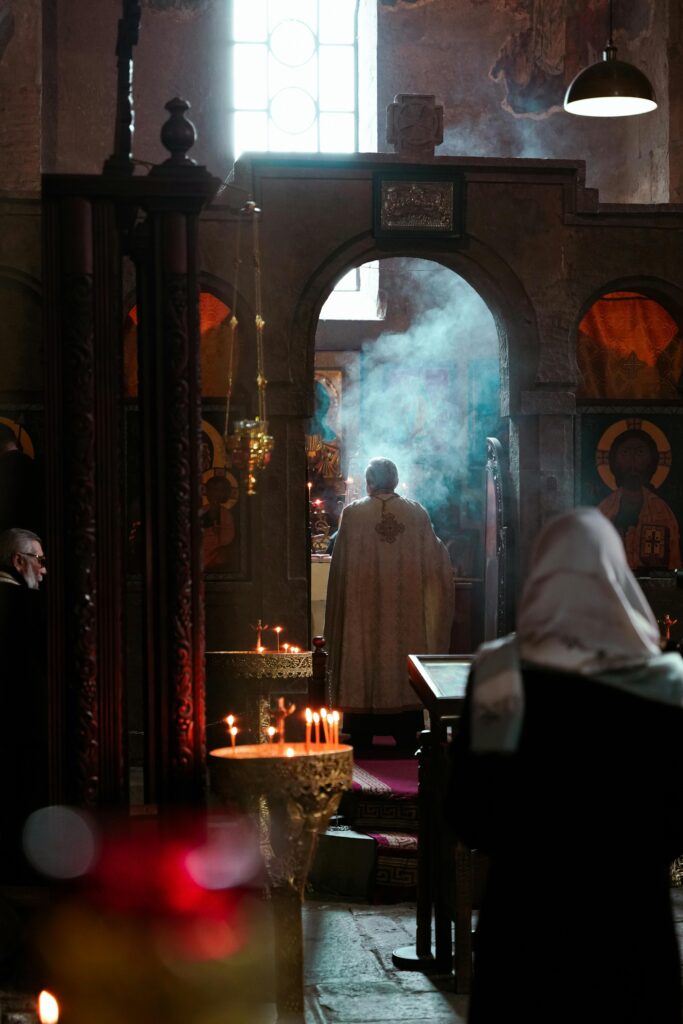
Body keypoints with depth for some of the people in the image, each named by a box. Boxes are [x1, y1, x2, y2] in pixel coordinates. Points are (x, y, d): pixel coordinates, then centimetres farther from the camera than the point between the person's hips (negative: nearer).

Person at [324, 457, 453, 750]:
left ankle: (361, 740, 4)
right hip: (406, 607, 2)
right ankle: (407, 736, 9)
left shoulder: (352, 514, -5)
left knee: (363, 660, 4)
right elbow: (433, 558, 7)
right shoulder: (417, 513, 0)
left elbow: (340, 565, -2)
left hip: (364, 611, -2)